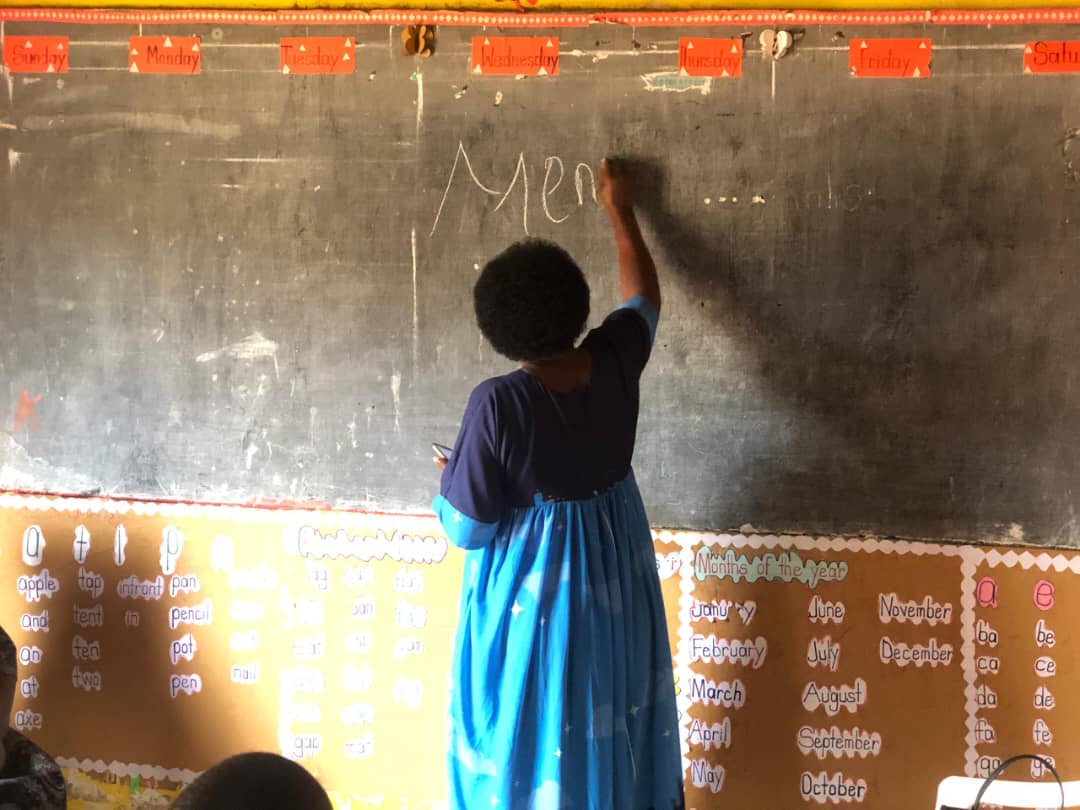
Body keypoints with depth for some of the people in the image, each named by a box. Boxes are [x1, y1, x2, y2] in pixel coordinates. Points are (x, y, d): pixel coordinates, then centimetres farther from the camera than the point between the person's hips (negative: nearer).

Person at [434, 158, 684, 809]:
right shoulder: (614, 362, -12)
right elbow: (644, 298, 12)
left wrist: (446, 482, 4)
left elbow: (467, 528, -17)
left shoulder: (499, 403, -24)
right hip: (614, 577, 5)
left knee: (529, 734, 10)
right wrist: (621, 209, 23)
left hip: (532, 590, -4)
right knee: (612, 726, 18)